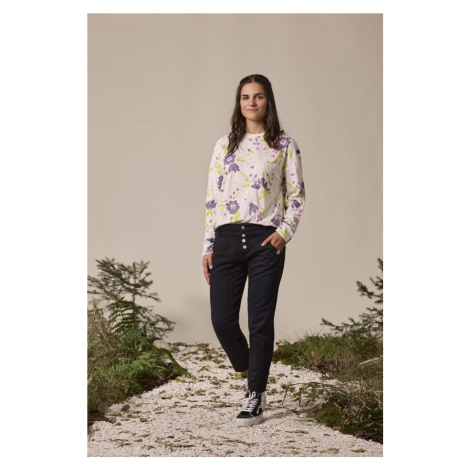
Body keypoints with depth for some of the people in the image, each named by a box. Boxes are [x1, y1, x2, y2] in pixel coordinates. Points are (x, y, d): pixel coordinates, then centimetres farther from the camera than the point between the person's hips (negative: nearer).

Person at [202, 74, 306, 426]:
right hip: (227, 237, 3)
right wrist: (208, 247, 7)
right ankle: (250, 374, 24)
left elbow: (297, 195, 6)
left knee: (261, 321, -2)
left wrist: (285, 232, -10)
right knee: (222, 320, -3)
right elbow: (212, 197, 12)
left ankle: (255, 397, 10)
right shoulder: (225, 146, 13)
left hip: (266, 239, -2)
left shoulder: (284, 145, 6)